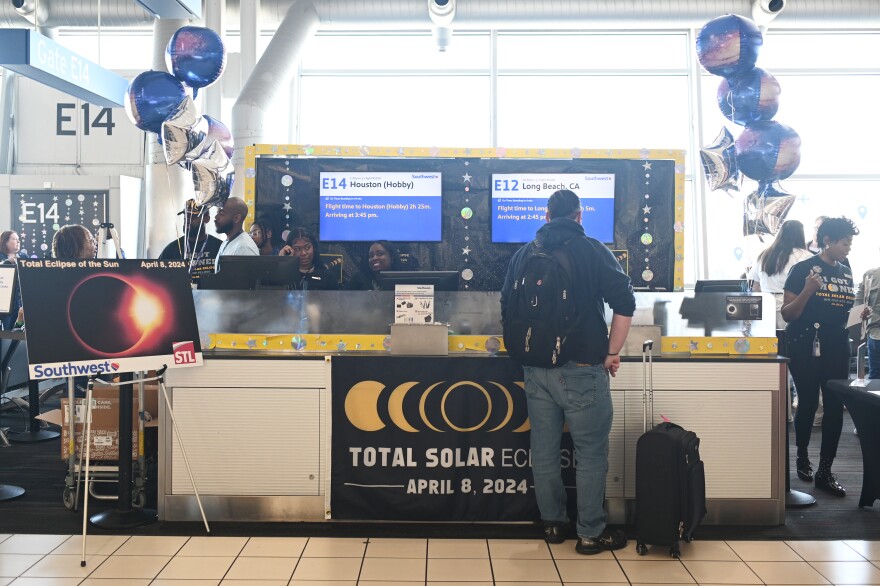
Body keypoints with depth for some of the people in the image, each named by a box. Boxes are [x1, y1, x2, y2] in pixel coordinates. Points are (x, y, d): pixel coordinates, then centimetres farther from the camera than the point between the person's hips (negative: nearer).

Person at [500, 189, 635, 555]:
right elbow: (624, 303, -10)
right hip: (582, 370, -5)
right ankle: (591, 534, 13)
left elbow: (506, 309, 15)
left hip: (536, 369, 5)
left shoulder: (524, 254, 9)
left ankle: (553, 524, 25)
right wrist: (612, 354, -1)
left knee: (544, 450, 12)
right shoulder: (593, 250, -4)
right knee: (591, 452, 5)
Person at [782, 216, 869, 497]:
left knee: (835, 408, 1)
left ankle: (825, 471, 8)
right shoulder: (803, 269, -8)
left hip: (837, 348, 5)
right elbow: (787, 314, -11)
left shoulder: (846, 272, 11)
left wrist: (859, 314, 1)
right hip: (806, 347, -5)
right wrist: (807, 291, -26)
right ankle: (802, 457, 26)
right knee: (808, 404, 3)